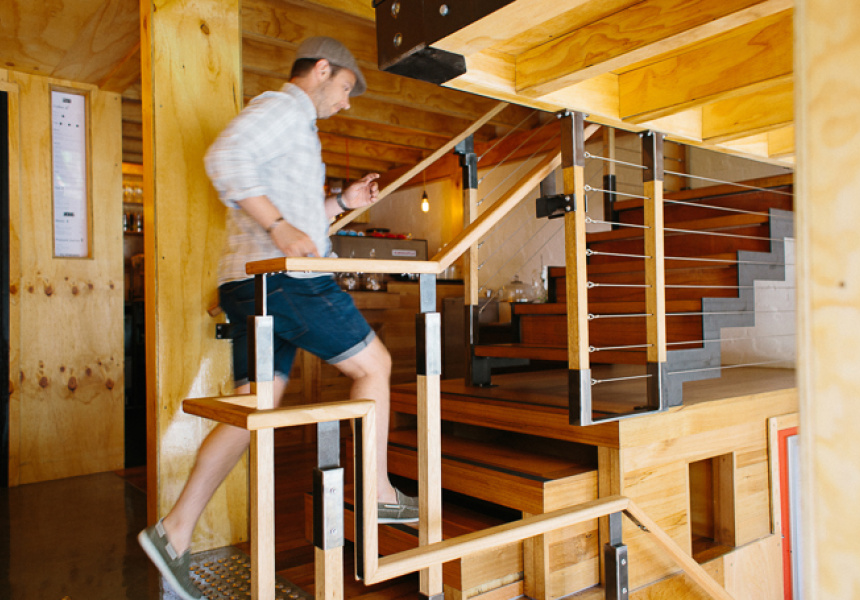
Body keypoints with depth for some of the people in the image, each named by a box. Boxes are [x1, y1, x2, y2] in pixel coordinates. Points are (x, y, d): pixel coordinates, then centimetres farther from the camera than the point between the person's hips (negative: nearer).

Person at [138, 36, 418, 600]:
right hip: (289, 278, -10)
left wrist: (341, 202, 26)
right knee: (373, 363, 3)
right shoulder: (282, 106, -1)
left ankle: (176, 531, 7)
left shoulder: (292, 125, 31)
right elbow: (226, 158, -20)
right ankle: (378, 492, 11)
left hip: (255, 284, 10)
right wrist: (280, 226, -26)